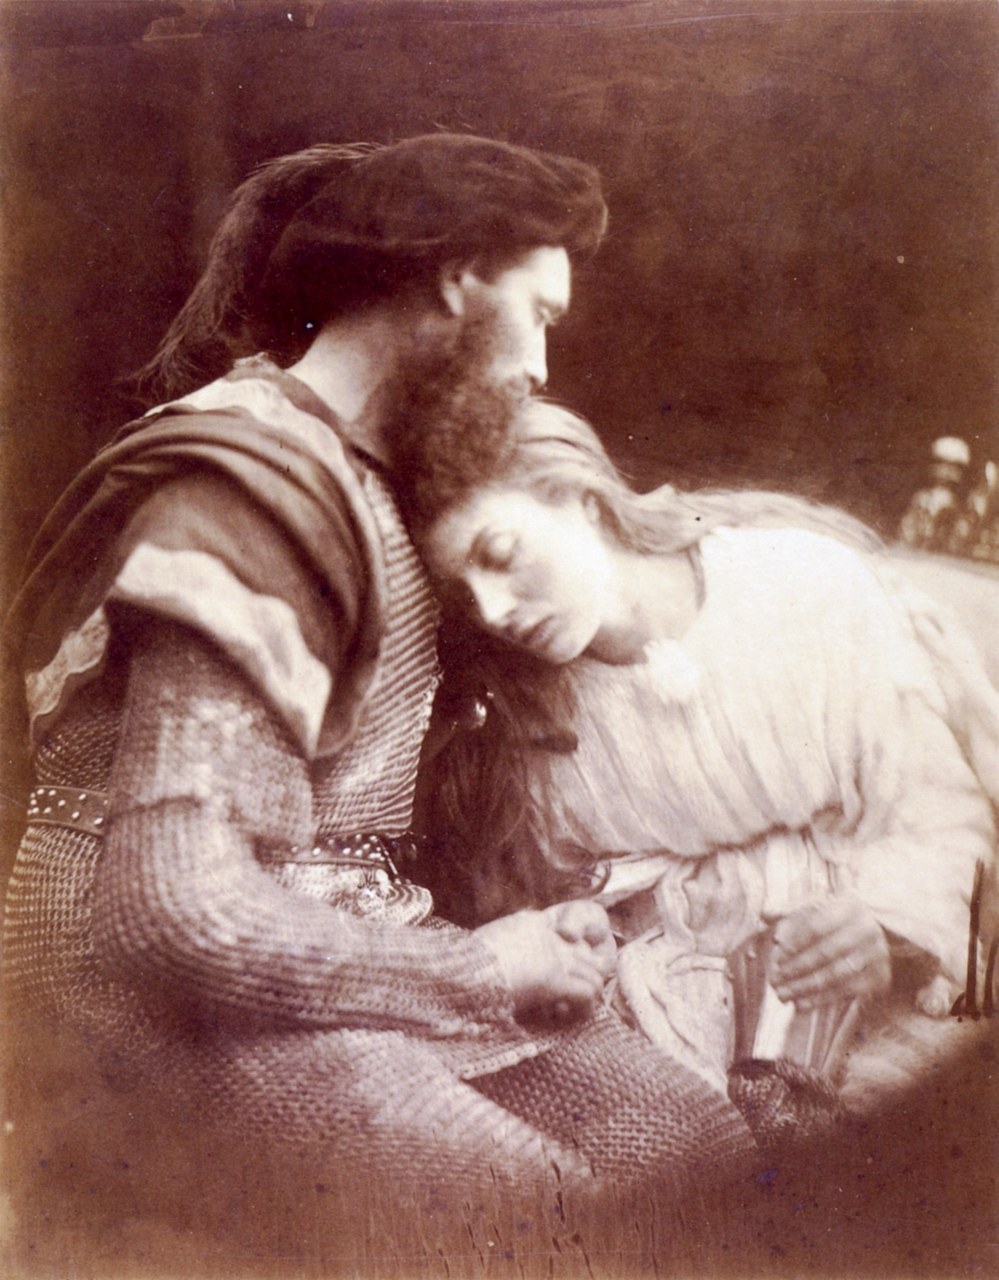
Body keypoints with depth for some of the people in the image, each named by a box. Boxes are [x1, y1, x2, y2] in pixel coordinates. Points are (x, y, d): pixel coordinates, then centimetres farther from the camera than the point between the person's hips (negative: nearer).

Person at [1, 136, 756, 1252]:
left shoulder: (361, 468, 11)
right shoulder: (246, 493, -21)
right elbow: (182, 909, -28)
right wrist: (474, 967, -16)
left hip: (346, 943, 8)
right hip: (185, 996, -8)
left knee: (701, 1137, -3)